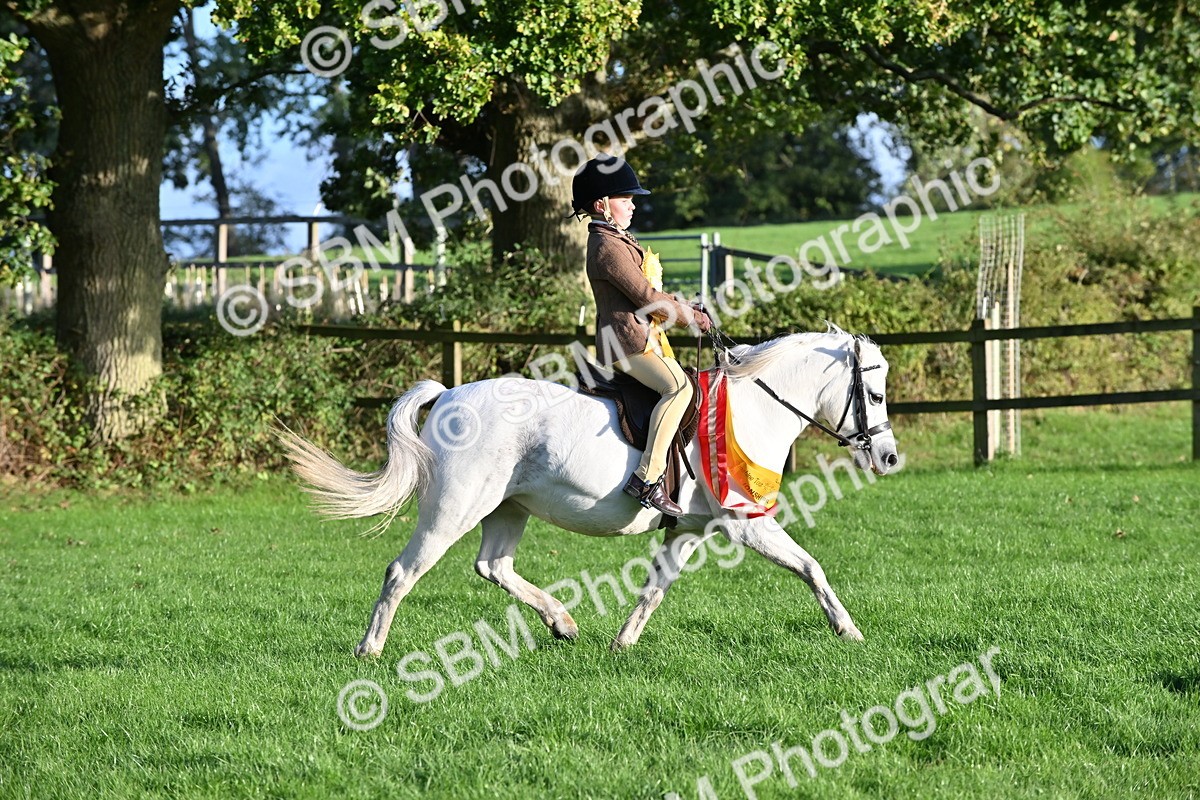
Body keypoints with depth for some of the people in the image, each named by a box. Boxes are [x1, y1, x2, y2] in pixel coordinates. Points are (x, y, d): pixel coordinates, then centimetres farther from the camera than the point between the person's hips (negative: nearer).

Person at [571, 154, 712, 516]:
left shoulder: (620, 240, 21)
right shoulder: (609, 248, -14)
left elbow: (649, 292, 24)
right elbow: (646, 297, -16)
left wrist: (688, 309, 11)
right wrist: (690, 317, -4)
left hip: (644, 336, 11)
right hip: (629, 340, -11)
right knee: (678, 387, -29)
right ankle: (647, 477, -36)